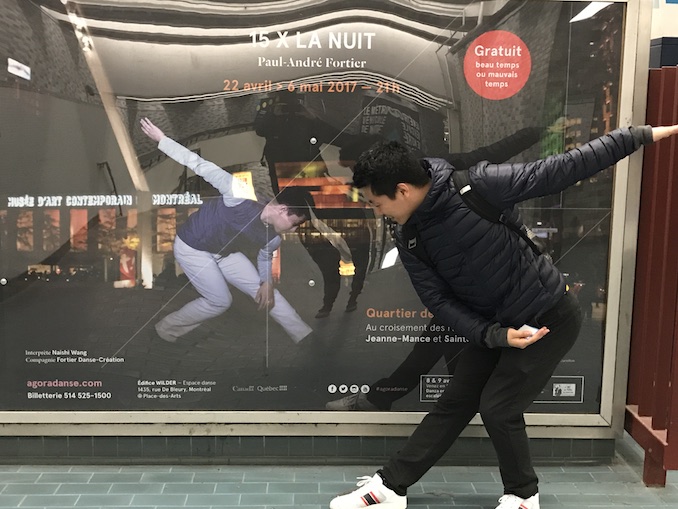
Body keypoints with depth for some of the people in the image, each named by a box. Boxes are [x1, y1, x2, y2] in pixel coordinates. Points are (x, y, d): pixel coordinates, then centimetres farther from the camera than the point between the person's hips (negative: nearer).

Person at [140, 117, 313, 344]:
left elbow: (265, 257, 11)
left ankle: (308, 339, 12)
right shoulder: (242, 197, -36)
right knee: (220, 301, -6)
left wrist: (267, 282, -7)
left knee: (264, 291, 4)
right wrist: (161, 139, -25)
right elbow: (203, 166, -31)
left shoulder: (273, 238, -13)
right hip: (191, 247, -7)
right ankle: (167, 328, 18)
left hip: (223, 251, 7)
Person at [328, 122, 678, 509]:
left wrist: (643, 136, -15)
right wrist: (496, 335, -17)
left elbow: (559, 171, -20)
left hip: (552, 317, -6)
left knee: (498, 407, -4)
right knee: (455, 402, 9)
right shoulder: (409, 239, -5)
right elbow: (439, 301, -5)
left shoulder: (478, 186, -25)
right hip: (496, 326, 6)